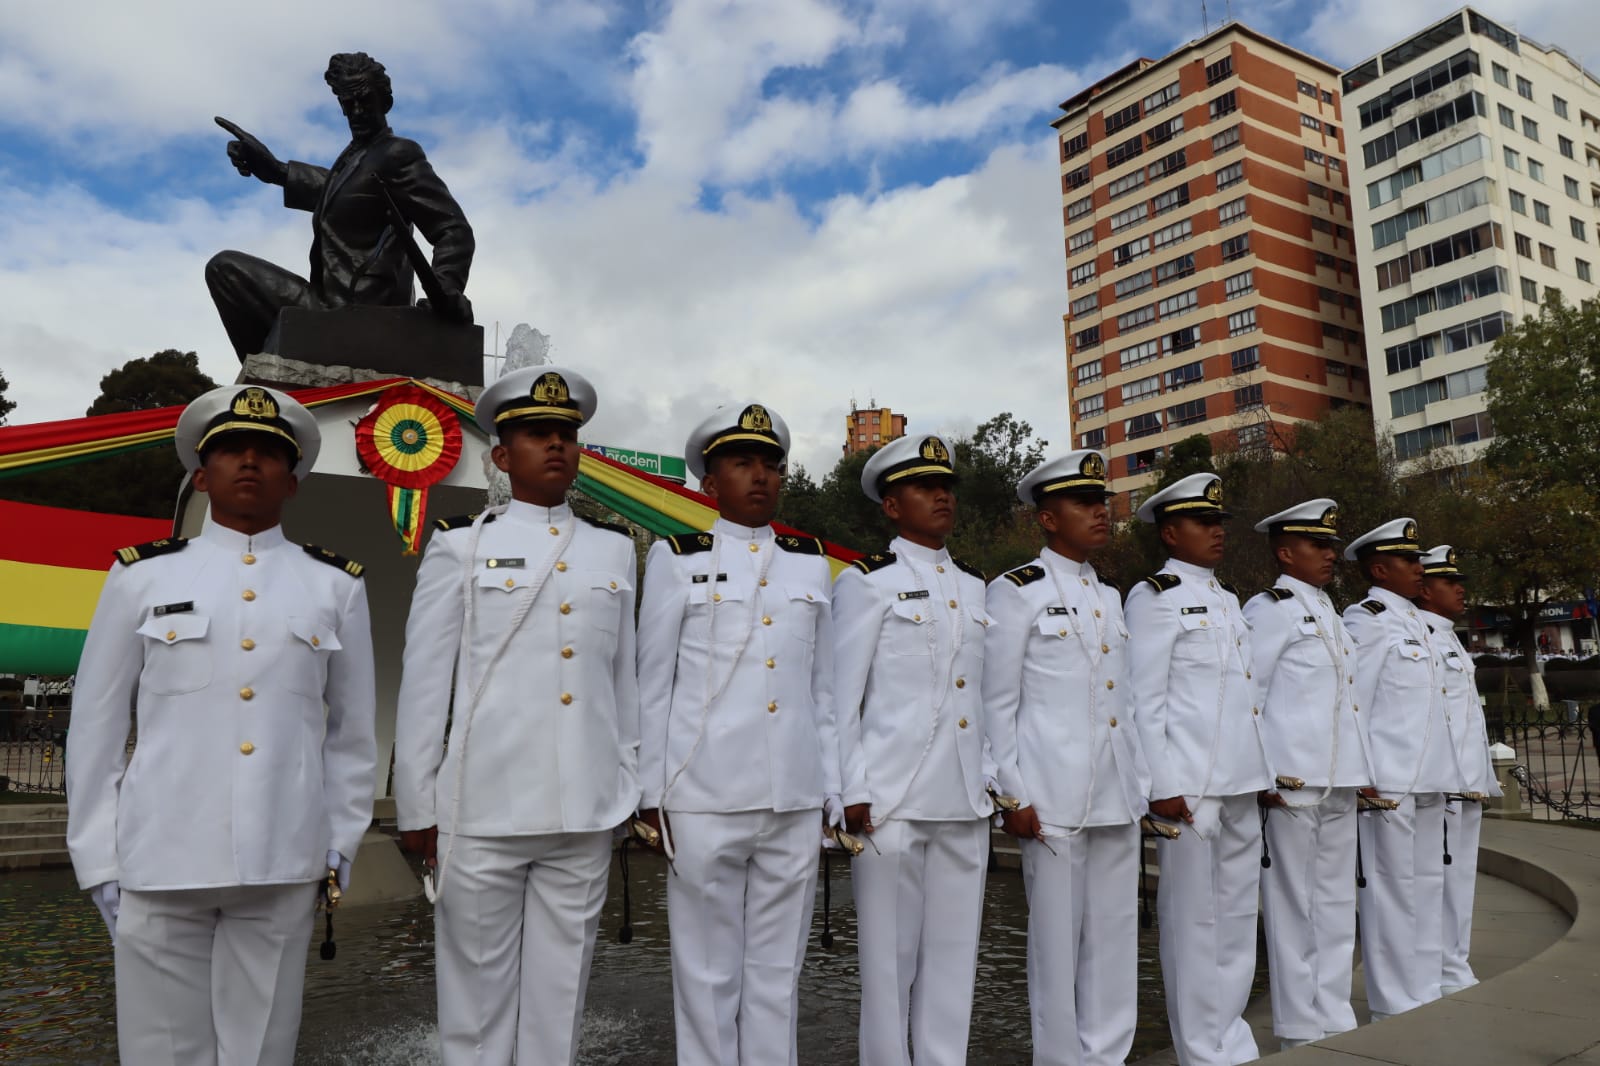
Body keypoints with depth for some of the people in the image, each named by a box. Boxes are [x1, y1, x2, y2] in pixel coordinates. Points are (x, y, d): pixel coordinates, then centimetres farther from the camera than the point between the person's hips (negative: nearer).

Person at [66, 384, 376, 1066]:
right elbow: (95, 727, 6)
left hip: (284, 868, 1)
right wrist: (98, 860, 4)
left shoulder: (336, 586, 5)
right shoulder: (141, 577, 4)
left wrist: (339, 851, 6)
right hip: (160, 864, 0)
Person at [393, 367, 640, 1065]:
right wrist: (416, 808, 2)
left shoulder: (615, 549, 9)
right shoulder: (461, 545, 0)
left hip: (586, 818, 3)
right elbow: (423, 680, 1)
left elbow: (624, 679, 12)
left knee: (560, 992, 12)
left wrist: (629, 789, 12)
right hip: (483, 813, -2)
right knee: (477, 990, 10)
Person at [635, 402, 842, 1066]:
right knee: (708, 973, 7)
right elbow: (653, 684, 2)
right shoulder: (677, 559, 2)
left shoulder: (812, 564, 11)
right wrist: (652, 794, -1)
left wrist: (833, 790, 10)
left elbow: (822, 688, 12)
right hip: (704, 798, -3)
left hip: (797, 800, 3)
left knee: (778, 972, 12)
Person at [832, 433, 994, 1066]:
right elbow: (842, 696, -4)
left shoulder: (974, 587, 14)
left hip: (966, 800, 5)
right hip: (892, 799, -5)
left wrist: (992, 778, 12)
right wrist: (852, 793, -8)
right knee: (890, 954, 4)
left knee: (955, 950, 11)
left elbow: (986, 694, 17)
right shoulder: (867, 581, -2)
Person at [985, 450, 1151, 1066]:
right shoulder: (1017, 591, -5)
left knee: (1116, 936, 12)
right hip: (1054, 796, -6)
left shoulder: (1110, 597, 15)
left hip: (1118, 795, 6)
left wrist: (1142, 782, 13)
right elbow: (997, 704, -7)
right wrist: (1014, 798, -11)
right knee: (1057, 939, 3)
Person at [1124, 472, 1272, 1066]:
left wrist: (1264, 774, 16)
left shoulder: (1229, 600, 18)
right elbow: (1144, 700, -11)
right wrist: (1161, 786, -16)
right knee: (1192, 918, 1)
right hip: (1190, 785, -8)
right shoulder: (1154, 598, -6)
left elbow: (1247, 694, 20)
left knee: (1237, 913, 14)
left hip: (1241, 784, 8)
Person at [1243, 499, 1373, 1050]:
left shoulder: (1329, 612, 19)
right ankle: (1300, 1030, 11)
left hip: (1339, 778, 8)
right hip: (1293, 778, -8)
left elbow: (1346, 698, 21)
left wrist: (1362, 773, 17)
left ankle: (1334, 1018, 24)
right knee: (1294, 903, 1)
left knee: (1336, 901, 13)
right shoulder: (1268, 609, -7)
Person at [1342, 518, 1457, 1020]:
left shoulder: (1417, 622, 18)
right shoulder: (1365, 620, -9)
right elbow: (1351, 703, -13)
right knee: (1392, 891, -2)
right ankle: (1394, 1007, 8)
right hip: (1389, 783, -9)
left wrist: (1443, 776, 17)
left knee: (1427, 885, 14)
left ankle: (1425, 994, 25)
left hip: (1428, 782, 9)